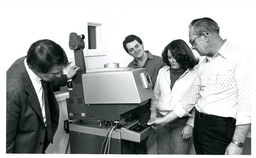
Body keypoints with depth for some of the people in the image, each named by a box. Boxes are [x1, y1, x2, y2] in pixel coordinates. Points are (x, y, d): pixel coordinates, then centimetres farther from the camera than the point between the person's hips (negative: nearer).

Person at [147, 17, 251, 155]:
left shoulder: (240, 57, -11)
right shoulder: (204, 65, 12)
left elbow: (246, 103, -17)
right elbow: (191, 97, 15)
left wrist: (237, 143, -20)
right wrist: (164, 119, 15)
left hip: (221, 129, -7)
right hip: (199, 125, 7)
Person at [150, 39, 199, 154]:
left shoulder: (195, 73, -7)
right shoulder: (162, 71, 8)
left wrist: (190, 124, -11)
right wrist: (153, 115, 12)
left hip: (181, 122, -4)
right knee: (162, 152, 10)